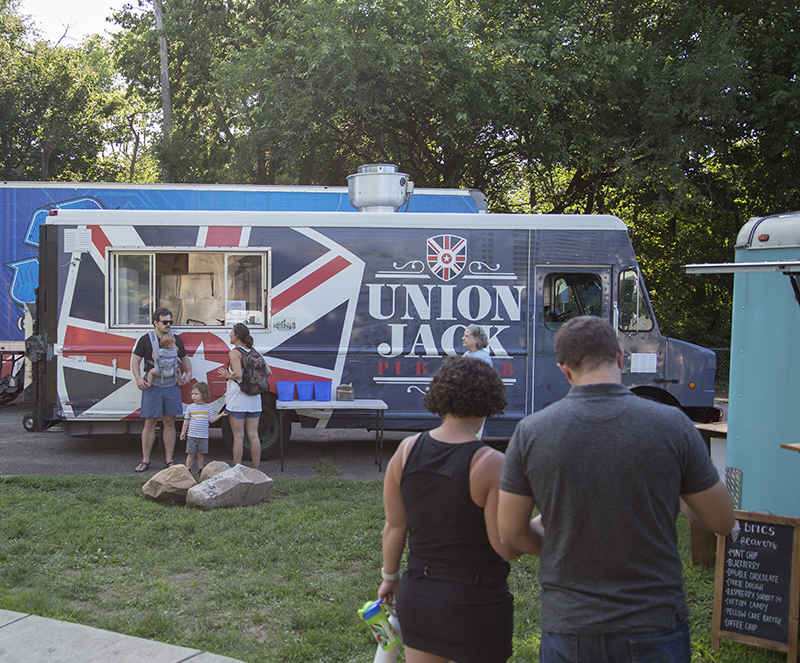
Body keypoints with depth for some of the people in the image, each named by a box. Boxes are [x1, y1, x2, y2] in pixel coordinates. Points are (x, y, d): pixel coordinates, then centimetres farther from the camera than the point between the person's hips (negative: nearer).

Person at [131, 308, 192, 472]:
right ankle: (145, 460, 10)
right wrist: (138, 378, -13)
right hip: (152, 387, -3)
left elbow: (185, 359, 19)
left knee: (170, 423, 5)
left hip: (172, 386, 3)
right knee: (150, 423, 0)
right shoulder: (146, 340, 0)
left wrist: (188, 374, 2)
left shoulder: (176, 339, 10)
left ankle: (169, 460, 13)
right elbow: (135, 360, 0)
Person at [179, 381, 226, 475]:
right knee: (191, 454, 1)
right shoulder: (190, 407, 3)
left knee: (200, 455, 7)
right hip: (191, 436, 0)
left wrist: (220, 415, -4)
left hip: (203, 436, 0)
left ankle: (200, 470, 18)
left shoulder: (208, 407, 3)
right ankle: (188, 470, 10)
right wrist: (183, 432, 4)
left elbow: (211, 420, 5)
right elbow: (186, 421, 7)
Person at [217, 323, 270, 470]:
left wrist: (228, 376, -4)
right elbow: (268, 372, 6)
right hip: (254, 397, 6)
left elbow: (238, 374, -23)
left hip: (237, 397, -6)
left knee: (238, 436, 0)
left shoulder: (235, 353, -11)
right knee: (253, 435, 8)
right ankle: (256, 470, 12)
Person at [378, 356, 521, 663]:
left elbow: (395, 527, 2)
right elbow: (507, 548, -16)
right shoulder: (491, 464, -19)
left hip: (416, 595, 5)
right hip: (476, 604, -4)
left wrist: (390, 576, 17)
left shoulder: (406, 450, -5)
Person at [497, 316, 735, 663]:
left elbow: (510, 534, -2)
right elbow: (722, 521, -2)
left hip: (567, 632, 1)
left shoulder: (530, 432, -9)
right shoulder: (672, 425, -12)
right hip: (653, 632, 0)